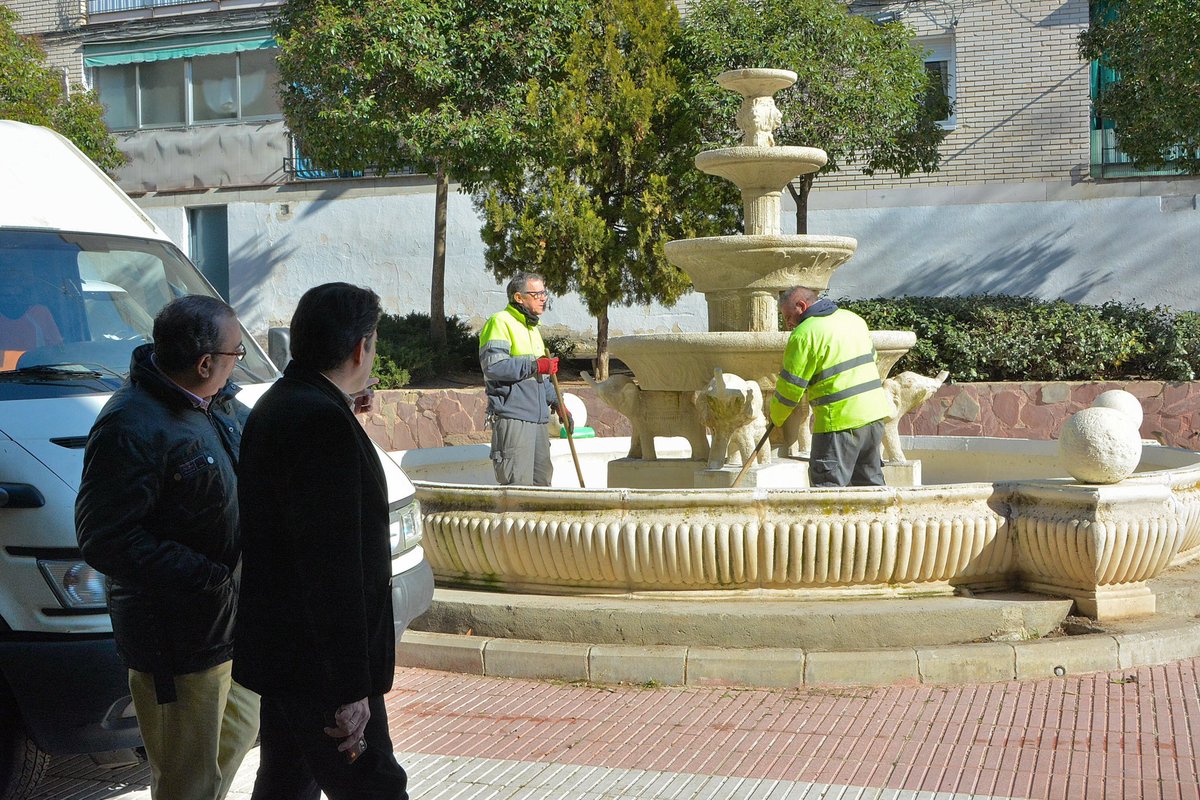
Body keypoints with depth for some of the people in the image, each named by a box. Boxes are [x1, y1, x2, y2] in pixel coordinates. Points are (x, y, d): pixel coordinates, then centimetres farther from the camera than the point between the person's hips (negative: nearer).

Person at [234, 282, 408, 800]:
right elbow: (332, 566, -26)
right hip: (317, 661, -11)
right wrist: (351, 688, -25)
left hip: (280, 643, 11)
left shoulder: (278, 404, 10)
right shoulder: (323, 421, -22)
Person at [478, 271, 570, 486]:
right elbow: (492, 366, -20)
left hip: (537, 419, 10)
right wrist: (534, 365, -20)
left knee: (541, 482, 12)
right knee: (518, 486, -12)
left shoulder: (532, 328, 23)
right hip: (512, 418, -9)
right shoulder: (500, 322, -7)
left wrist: (557, 403, 22)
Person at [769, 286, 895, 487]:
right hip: (874, 413, 8)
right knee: (870, 479, 18)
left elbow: (790, 386, -8)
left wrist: (776, 418, 6)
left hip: (840, 420, -8)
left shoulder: (803, 334, -11)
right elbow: (871, 358, 23)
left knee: (829, 485, -2)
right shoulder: (853, 318, 13)